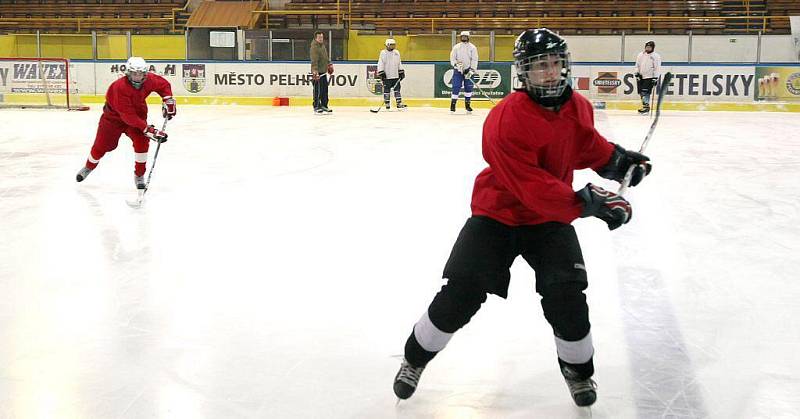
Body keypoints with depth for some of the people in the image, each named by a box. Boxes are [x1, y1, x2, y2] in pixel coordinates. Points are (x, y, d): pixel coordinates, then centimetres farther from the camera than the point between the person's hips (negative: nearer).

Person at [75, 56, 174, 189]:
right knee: (101, 145, 6)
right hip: (113, 115, -3)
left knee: (141, 141, -19)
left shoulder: (149, 80, -22)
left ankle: (139, 175, -4)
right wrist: (148, 129, -41)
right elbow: (128, 116, -38)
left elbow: (164, 85, 3)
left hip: (137, 113, 3)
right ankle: (89, 167, 37)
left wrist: (168, 100, -10)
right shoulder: (120, 87, -37)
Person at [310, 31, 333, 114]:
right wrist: (315, 71, -34)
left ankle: (324, 106, 22)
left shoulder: (322, 45, 13)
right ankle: (316, 107, -2)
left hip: (323, 71, 10)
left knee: (325, 89, 13)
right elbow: (314, 60, -26)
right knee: (318, 90, -8)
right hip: (317, 72, -10)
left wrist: (329, 64, 30)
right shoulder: (314, 47, -17)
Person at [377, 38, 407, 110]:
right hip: (387, 76, -4)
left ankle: (399, 103, 2)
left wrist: (401, 72, 11)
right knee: (387, 90, 0)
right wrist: (381, 73, -12)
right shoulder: (383, 53, -3)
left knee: (397, 89, 1)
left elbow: (399, 63, 17)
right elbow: (380, 63, -6)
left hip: (396, 75, 4)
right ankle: (387, 104, 6)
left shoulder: (397, 53, 11)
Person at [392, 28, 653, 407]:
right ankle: (415, 357, 20)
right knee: (459, 295, -3)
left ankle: (578, 369, 18)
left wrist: (616, 159, 5)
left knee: (566, 295, -8)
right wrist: (586, 202, -38)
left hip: (551, 218, 4)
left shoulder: (579, 107, -5)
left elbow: (586, 142, 19)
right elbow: (532, 189, -32)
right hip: (497, 213, -4)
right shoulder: (506, 120, -28)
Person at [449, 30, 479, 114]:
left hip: (468, 70, 0)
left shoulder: (472, 47, 1)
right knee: (456, 87, -6)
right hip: (457, 70, 0)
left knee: (468, 88, 0)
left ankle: (467, 105, 11)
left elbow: (474, 60, -4)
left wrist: (471, 71, -14)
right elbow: (452, 58, 1)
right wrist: (457, 64, -19)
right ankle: (453, 104, 0)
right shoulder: (456, 47, 4)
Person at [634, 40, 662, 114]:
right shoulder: (641, 55, 10)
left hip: (650, 77, -6)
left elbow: (657, 68, -7)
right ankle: (644, 104, 18)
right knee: (641, 92, 6)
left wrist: (656, 78, -13)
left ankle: (646, 106, -14)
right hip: (641, 76, 6)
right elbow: (637, 65, 15)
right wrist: (637, 74, 3)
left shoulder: (656, 56, -4)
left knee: (645, 92, -16)